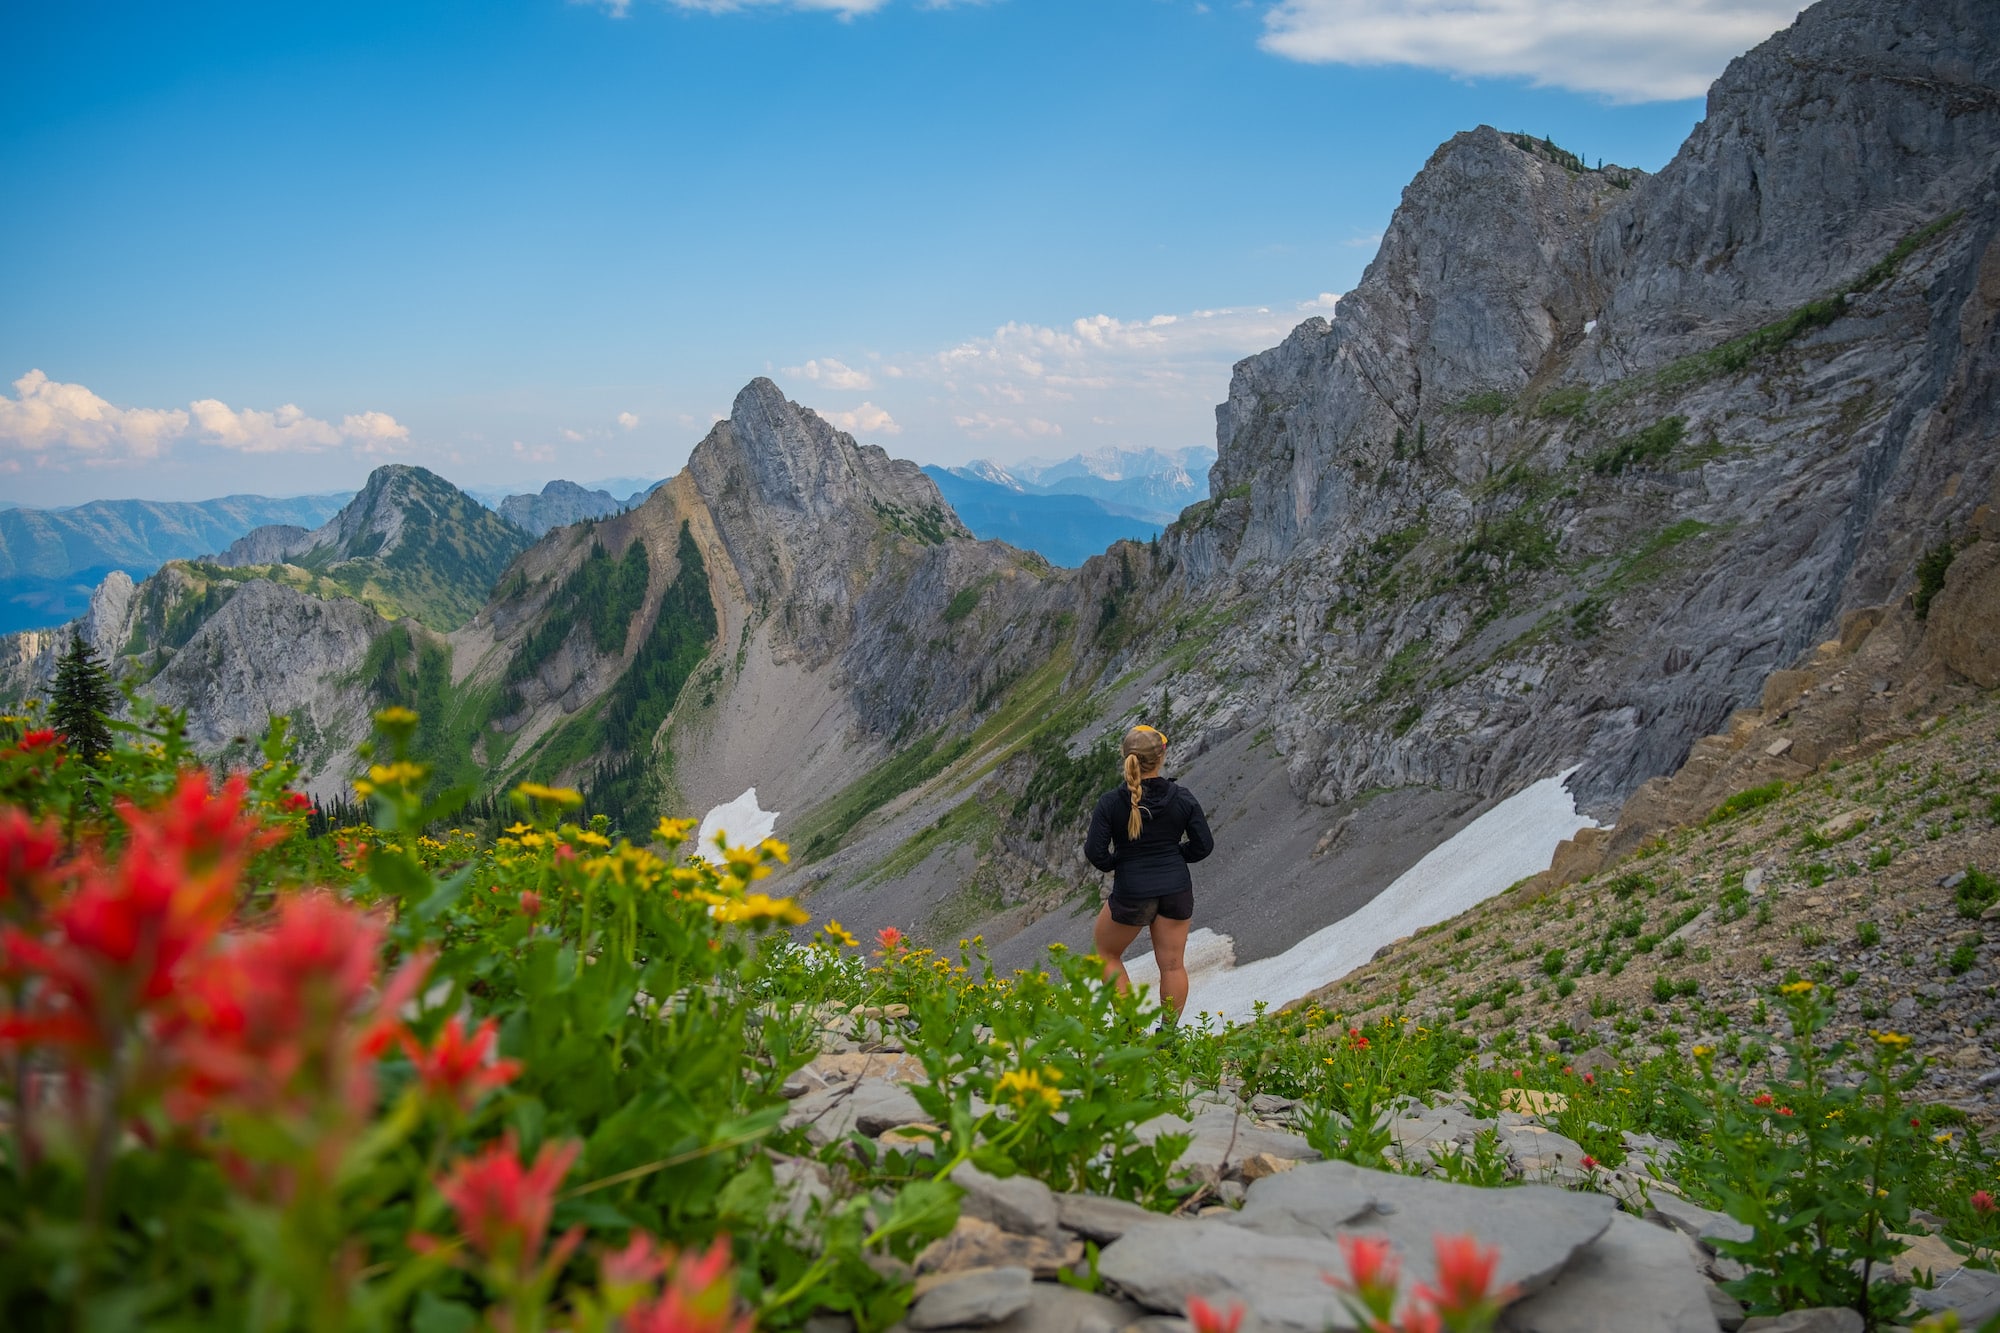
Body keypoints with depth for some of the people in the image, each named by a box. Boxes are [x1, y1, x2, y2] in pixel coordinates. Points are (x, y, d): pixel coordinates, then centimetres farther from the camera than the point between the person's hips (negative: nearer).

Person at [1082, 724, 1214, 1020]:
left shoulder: (1111, 802, -14)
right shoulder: (1183, 798, -7)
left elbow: (1095, 852, -14)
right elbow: (1204, 845, -1)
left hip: (1132, 893, -2)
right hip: (1177, 889, 2)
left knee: (1105, 952, 19)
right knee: (1173, 964, 11)